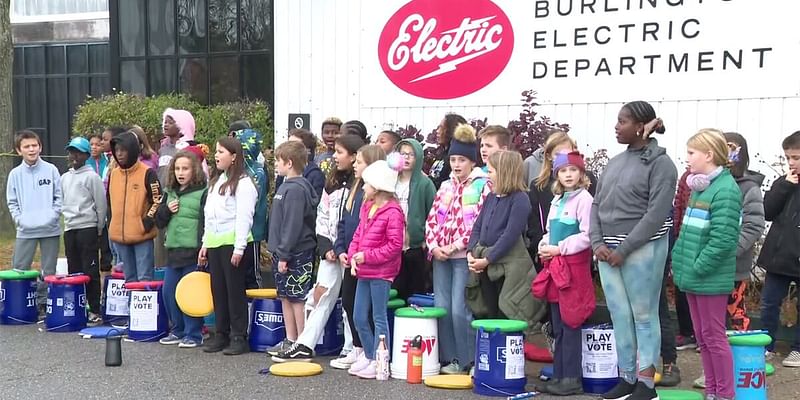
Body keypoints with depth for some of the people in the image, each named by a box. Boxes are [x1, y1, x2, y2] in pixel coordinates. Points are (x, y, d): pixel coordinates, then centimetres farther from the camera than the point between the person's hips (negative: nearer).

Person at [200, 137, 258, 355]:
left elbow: (244, 218, -14)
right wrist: (205, 244, 17)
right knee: (218, 290, 10)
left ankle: (239, 338, 3)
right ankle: (221, 335, 18)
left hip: (233, 243, -8)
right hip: (214, 243, 8)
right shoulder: (215, 182, 18)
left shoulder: (243, 183, -9)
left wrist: (239, 248, -18)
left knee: (235, 291, -3)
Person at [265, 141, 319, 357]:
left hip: (296, 255, -10)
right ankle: (289, 341, 22)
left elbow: (293, 225, -21)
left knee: (298, 299, -4)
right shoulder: (286, 186, 14)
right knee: (286, 298, 14)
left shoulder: (296, 189, -17)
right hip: (283, 253, 10)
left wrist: (284, 254, -20)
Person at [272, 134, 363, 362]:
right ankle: (305, 346, 8)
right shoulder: (333, 183, 13)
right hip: (331, 252, 6)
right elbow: (322, 218, 13)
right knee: (320, 296, 5)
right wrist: (326, 248, 1)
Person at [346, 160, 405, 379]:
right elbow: (358, 235, 16)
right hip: (364, 272, 8)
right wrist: (353, 256, -1)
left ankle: (379, 362, 10)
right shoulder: (367, 207, 11)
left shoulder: (392, 212, -16)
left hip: (381, 273, -8)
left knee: (379, 318, 1)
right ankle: (369, 357, 27)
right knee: (360, 318, 13)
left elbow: (395, 245, -19)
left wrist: (367, 256, -18)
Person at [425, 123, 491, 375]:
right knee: (441, 308, 5)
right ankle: (448, 358, 16)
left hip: (464, 256, -6)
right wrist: (434, 246, -2)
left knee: (459, 310, -8)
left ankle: (465, 361, 4)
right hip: (440, 256, 6)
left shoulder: (483, 186, -3)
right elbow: (432, 218, 13)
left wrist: (454, 246, -13)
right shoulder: (445, 187, 16)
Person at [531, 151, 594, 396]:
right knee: (557, 327, 11)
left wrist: (559, 249, -14)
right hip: (555, 266, 8)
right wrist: (544, 247, 4)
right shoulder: (557, 200, 16)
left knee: (570, 325, -5)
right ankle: (559, 375, 18)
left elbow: (587, 236, -16)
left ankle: (572, 378, 2)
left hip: (574, 265, -8)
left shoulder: (584, 199, -8)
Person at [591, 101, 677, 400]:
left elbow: (656, 214, -13)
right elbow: (597, 204, 13)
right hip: (608, 250, 6)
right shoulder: (615, 162, 14)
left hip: (641, 250, -6)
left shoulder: (660, 163, -6)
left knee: (644, 316, 1)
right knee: (619, 315, 10)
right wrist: (597, 242, -2)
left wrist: (623, 250, -15)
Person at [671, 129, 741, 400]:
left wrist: (697, 269, -19)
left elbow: (722, 239, -22)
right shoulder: (699, 186, 11)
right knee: (702, 337, 15)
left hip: (709, 278, -9)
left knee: (714, 337, 1)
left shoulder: (725, 190, -17)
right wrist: (678, 261, 12)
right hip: (694, 276, 9)